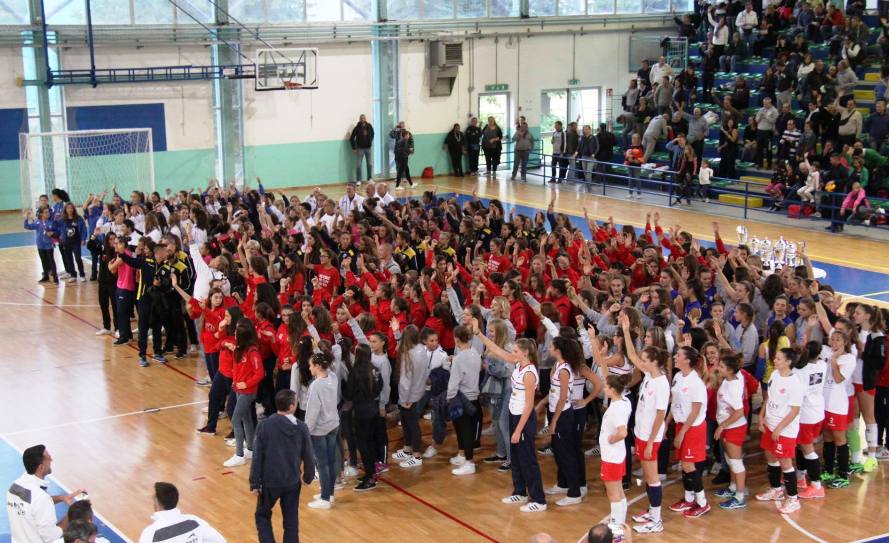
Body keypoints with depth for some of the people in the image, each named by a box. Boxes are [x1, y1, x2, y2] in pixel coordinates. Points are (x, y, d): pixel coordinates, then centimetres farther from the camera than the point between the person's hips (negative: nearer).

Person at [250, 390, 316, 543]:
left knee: (262, 516, 19)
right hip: (292, 482, 1)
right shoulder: (301, 427, -8)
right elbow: (308, 457, -1)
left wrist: (254, 483, -3)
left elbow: (258, 457, -11)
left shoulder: (265, 425, -13)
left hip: (269, 481, -1)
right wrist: (308, 477, 18)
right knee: (291, 522, 13)